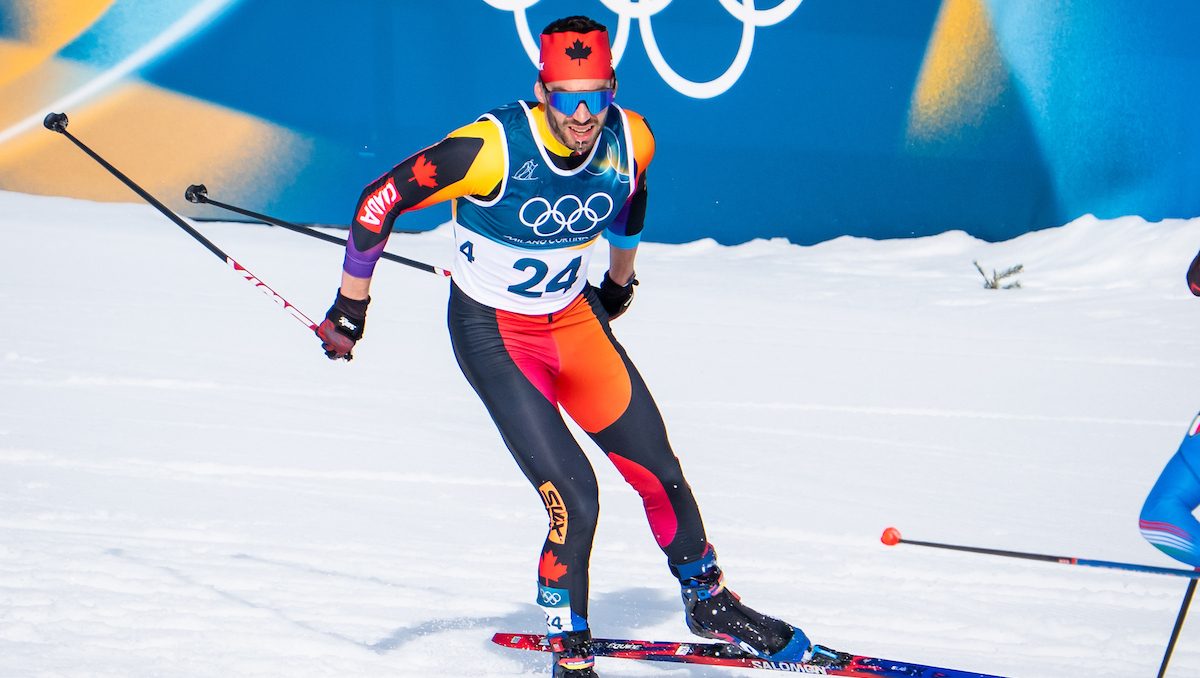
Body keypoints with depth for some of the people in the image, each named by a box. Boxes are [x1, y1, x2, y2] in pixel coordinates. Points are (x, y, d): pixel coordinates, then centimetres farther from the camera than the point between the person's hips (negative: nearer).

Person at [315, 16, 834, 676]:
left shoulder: (629, 142, -14)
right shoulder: (492, 150, -29)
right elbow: (380, 199, -19)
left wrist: (621, 277, 26)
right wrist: (350, 303, -11)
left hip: (575, 319, 5)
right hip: (493, 332, -5)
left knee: (659, 472, 10)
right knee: (575, 501, -16)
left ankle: (708, 602, 35)